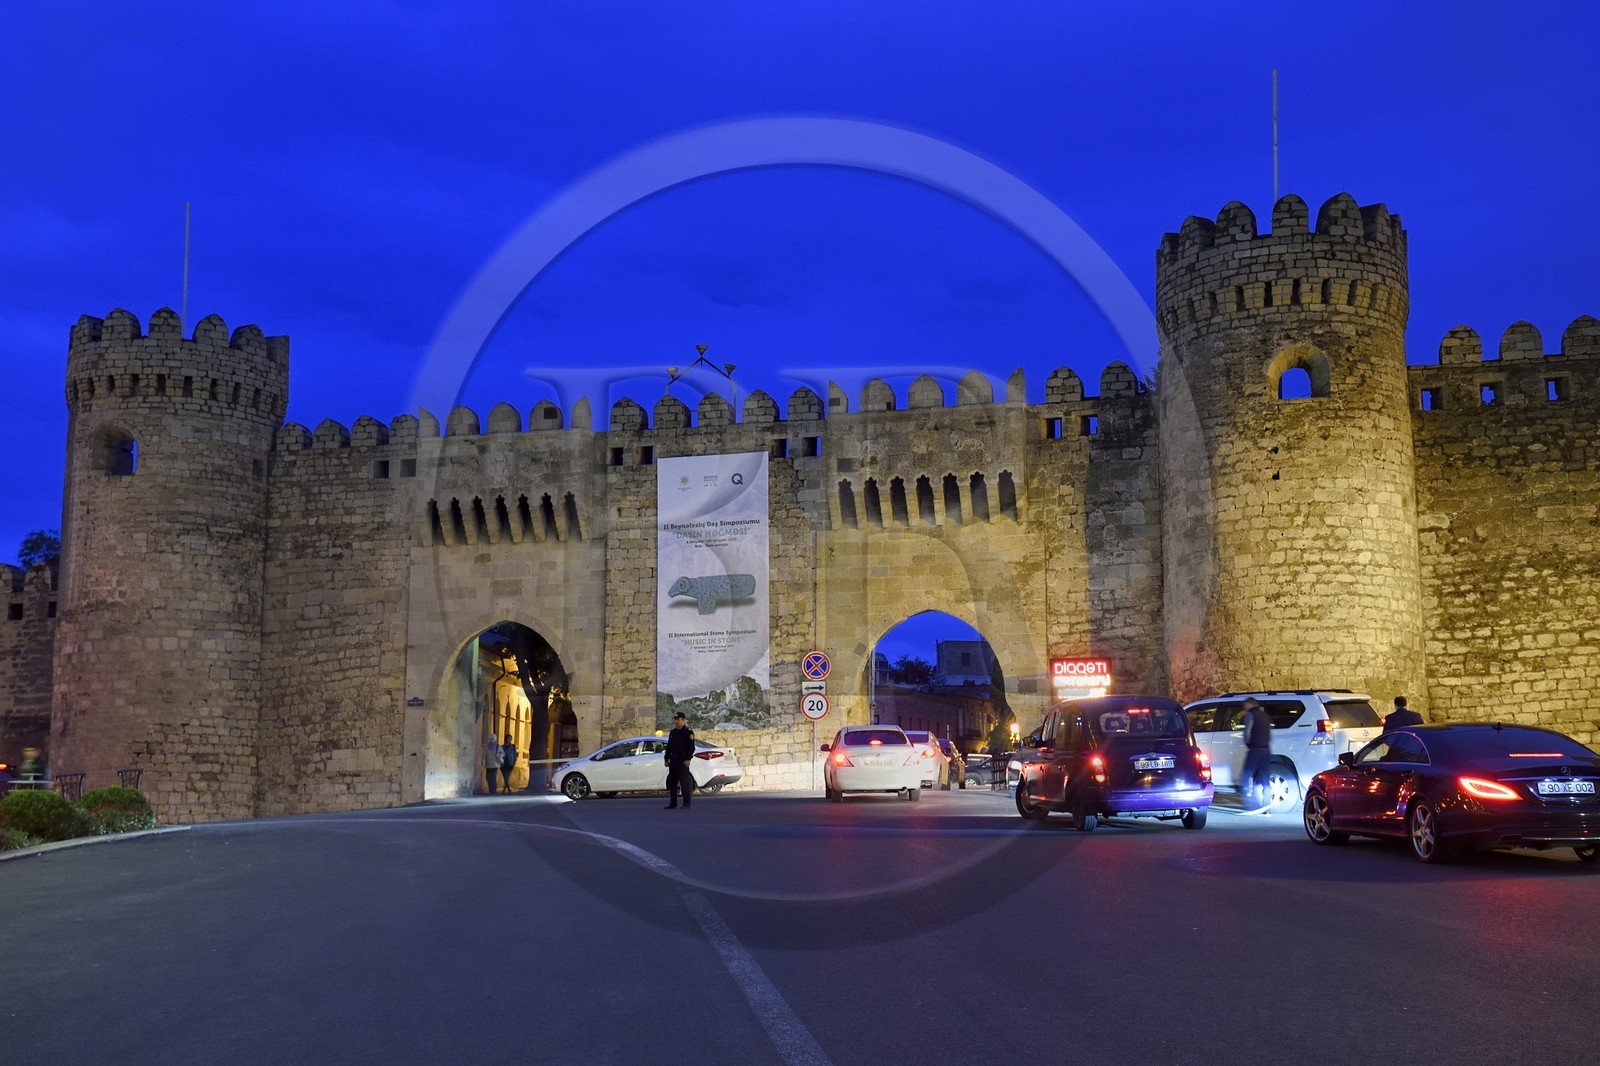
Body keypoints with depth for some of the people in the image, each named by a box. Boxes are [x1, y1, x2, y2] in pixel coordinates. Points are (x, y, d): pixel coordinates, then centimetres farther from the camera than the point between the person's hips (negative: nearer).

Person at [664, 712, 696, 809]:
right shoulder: (672, 732, 17)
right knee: (672, 781, 8)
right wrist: (667, 759, 14)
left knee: (685, 781, -9)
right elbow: (668, 747, 20)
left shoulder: (688, 732, -3)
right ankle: (673, 802, 16)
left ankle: (686, 804, -6)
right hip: (673, 760, 7)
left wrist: (687, 759, -18)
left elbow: (691, 747, -10)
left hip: (683, 760, -7)